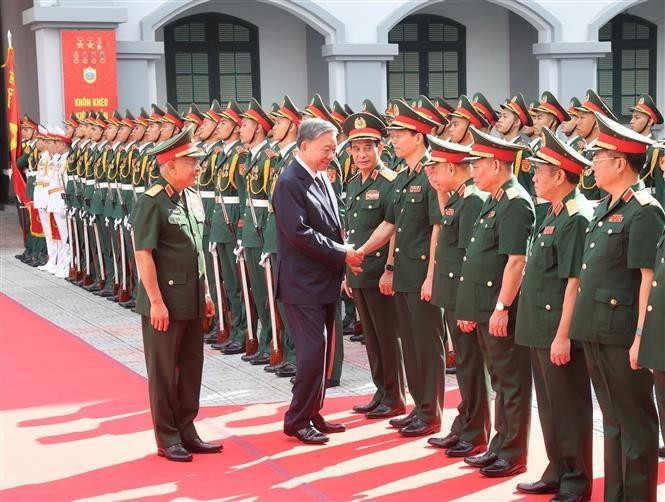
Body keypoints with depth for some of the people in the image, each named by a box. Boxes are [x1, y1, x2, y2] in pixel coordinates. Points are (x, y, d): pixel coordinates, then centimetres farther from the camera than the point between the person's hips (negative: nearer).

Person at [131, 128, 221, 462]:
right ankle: (167, 439, 15)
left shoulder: (192, 198, 9)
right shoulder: (152, 202, -16)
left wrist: (205, 292, 16)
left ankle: (186, 432, 26)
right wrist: (156, 302, -18)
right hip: (164, 302, -8)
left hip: (191, 302, 8)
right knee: (164, 371, 4)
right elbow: (143, 255, -17)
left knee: (191, 368, 14)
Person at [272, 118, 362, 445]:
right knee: (313, 350, -10)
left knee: (322, 350, 12)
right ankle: (297, 420, 0)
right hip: (303, 283, -9)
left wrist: (344, 254, 0)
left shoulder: (322, 179, 12)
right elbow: (300, 234, -21)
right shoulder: (289, 182, -14)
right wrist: (343, 255, -17)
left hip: (325, 280, 9)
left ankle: (312, 413, 22)